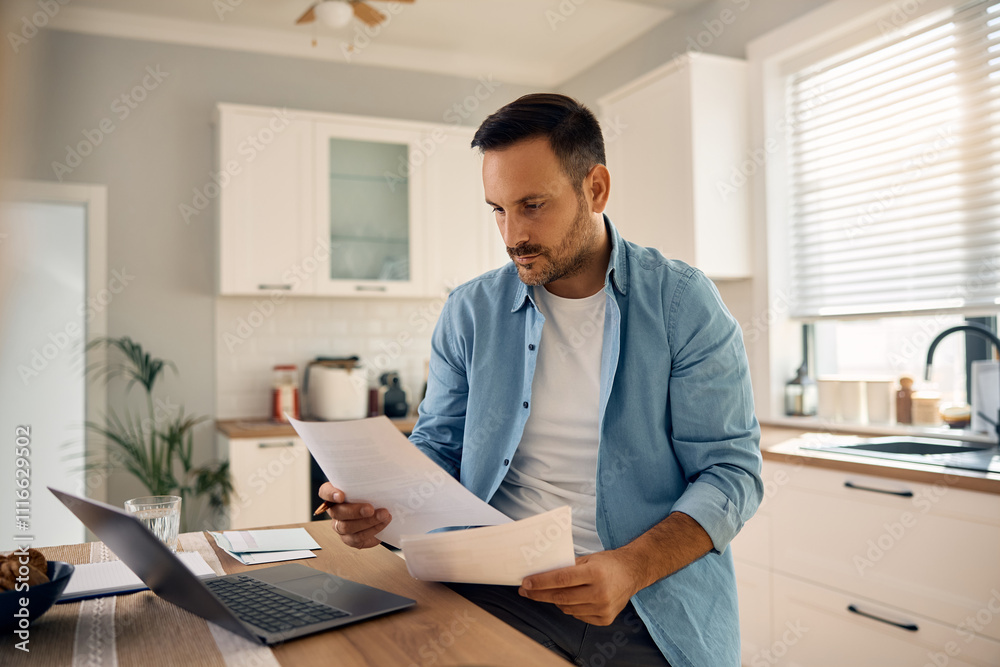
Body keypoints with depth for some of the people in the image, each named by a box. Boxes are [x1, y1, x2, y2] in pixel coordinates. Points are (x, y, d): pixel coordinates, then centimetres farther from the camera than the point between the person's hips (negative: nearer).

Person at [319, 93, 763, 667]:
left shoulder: (684, 303, -3)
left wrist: (631, 568, -20)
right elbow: (439, 445, 11)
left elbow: (732, 468, -5)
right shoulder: (470, 312, 6)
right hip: (499, 595, 2)